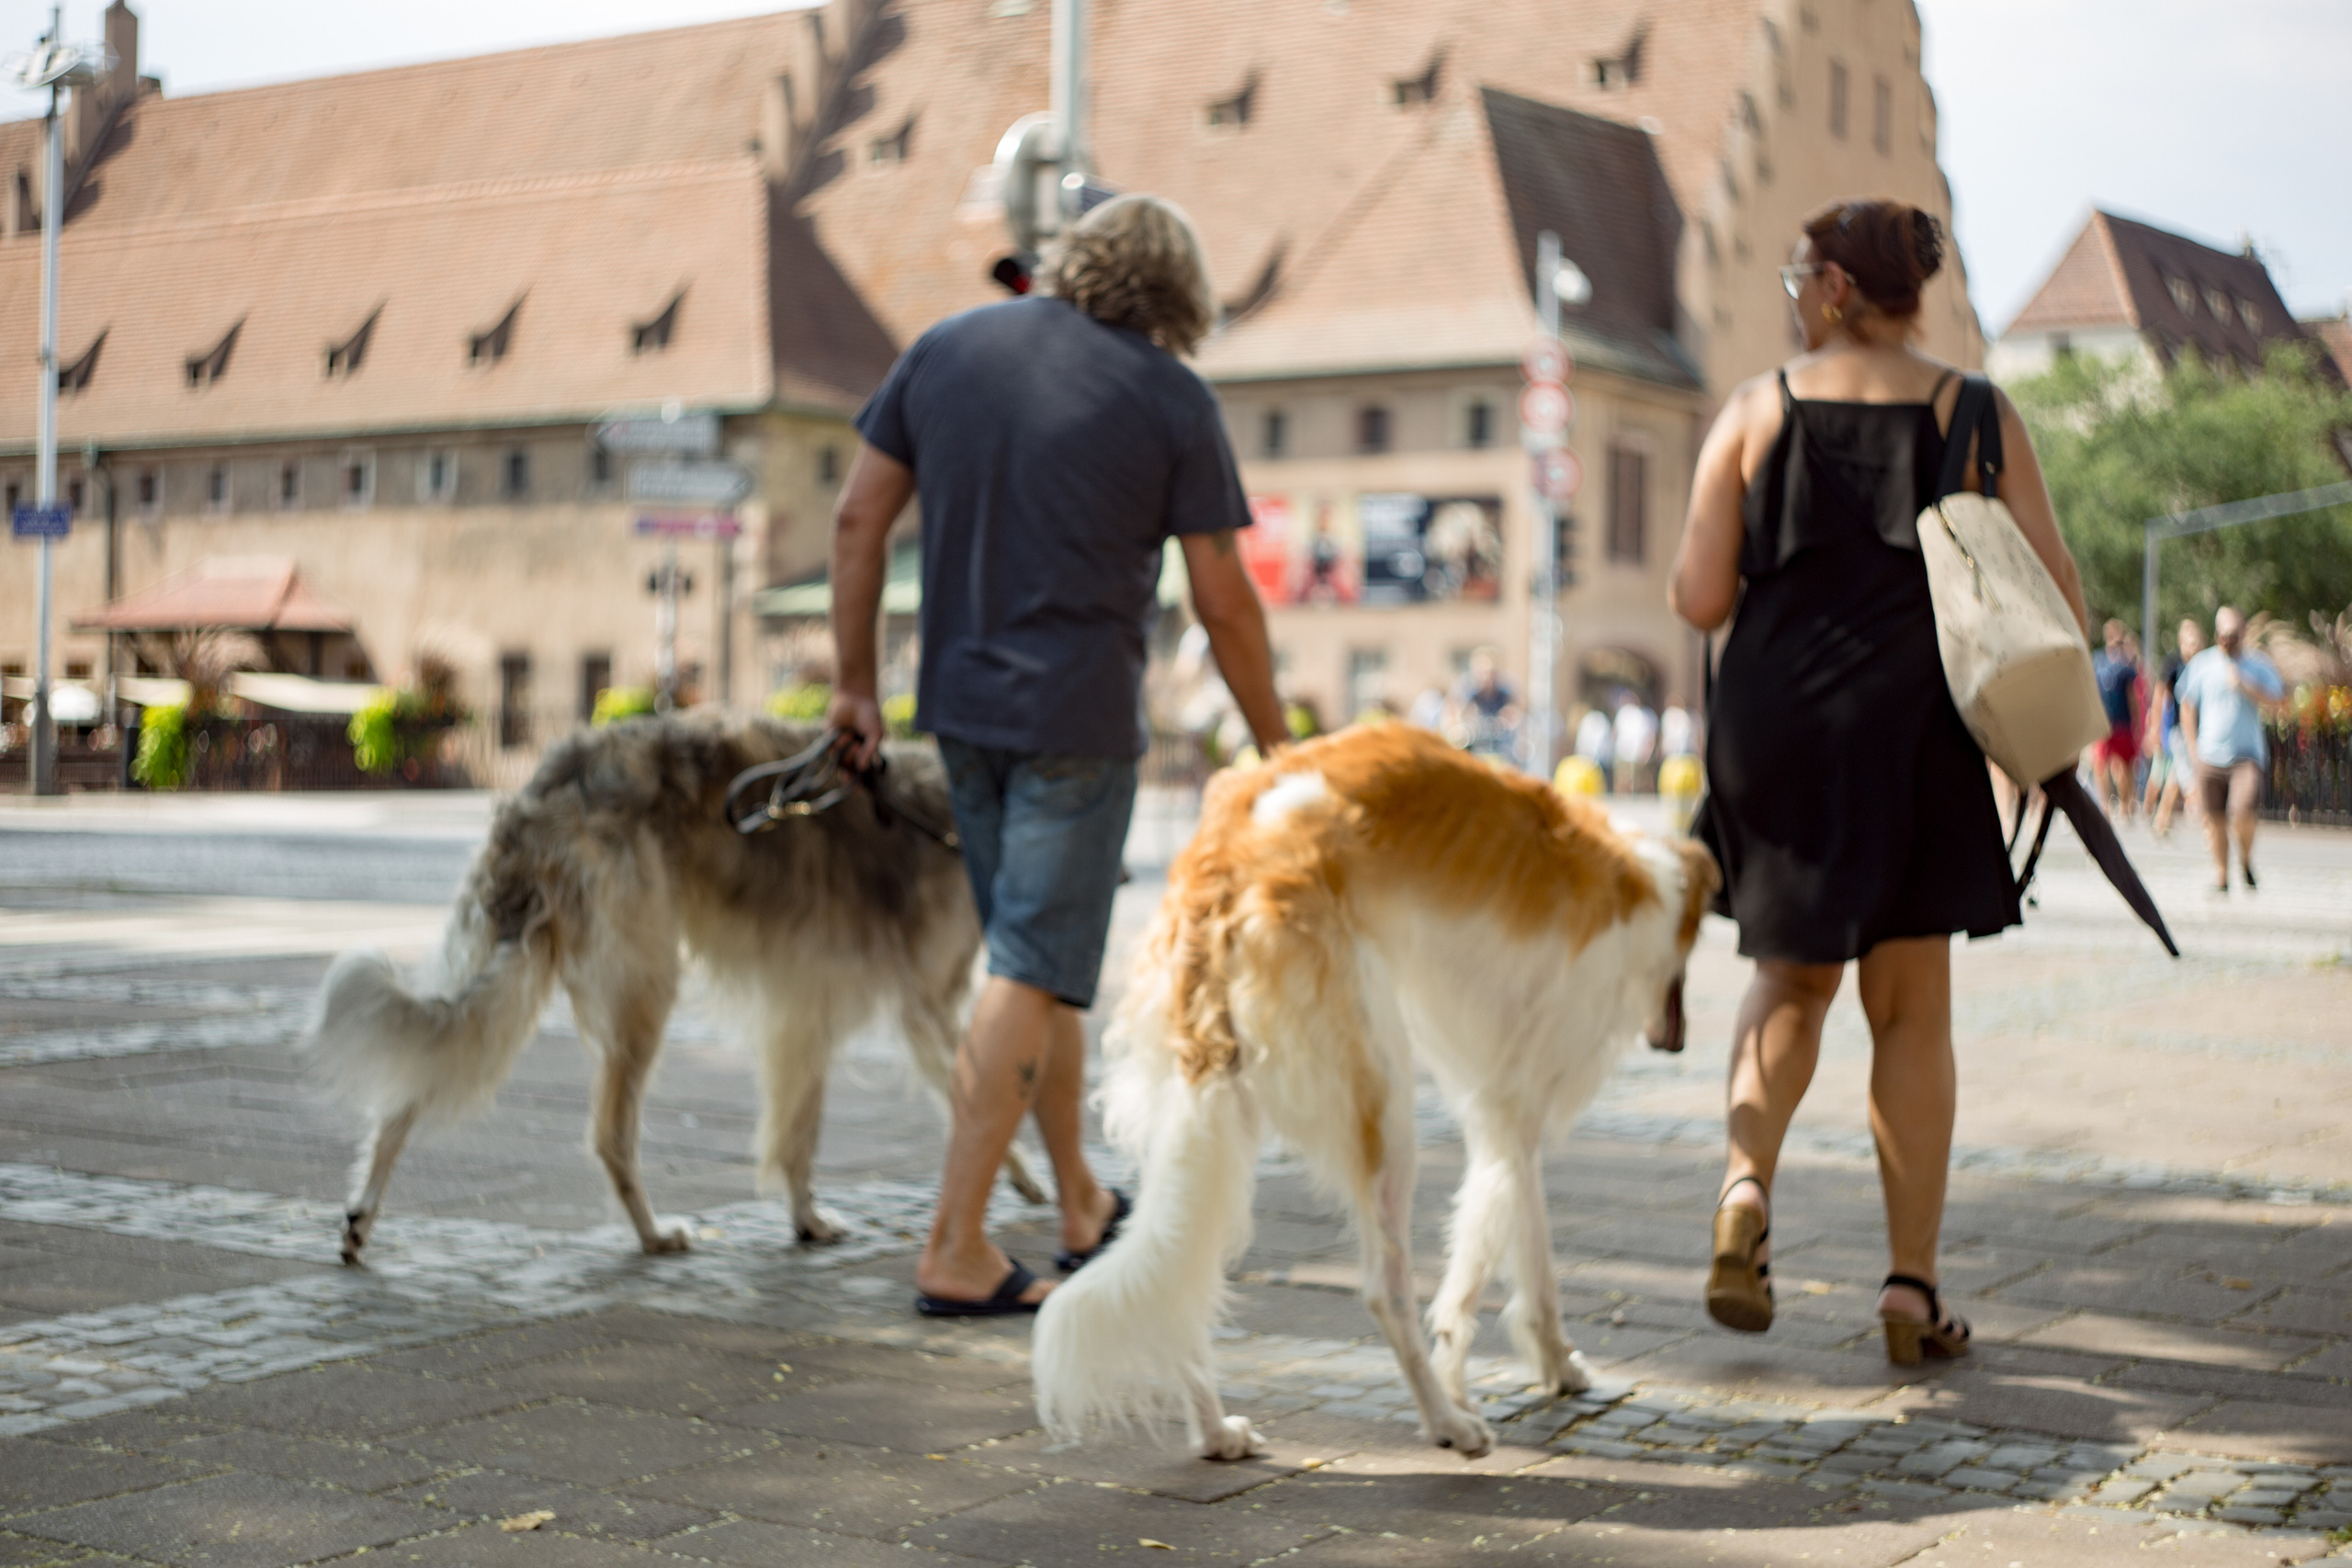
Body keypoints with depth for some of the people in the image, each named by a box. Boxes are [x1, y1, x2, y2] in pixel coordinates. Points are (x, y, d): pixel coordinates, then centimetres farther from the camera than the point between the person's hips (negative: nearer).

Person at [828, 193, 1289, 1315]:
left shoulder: (944, 349, 5)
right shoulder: (1169, 396, -7)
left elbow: (857, 521, 5)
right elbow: (1224, 603, -5)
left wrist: (853, 683, 12)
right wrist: (1274, 748, 7)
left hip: (962, 707, 6)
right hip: (1077, 718, -5)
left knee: (1038, 956, 18)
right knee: (1032, 972, -1)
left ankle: (1081, 1206, 30)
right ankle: (955, 1252, -1)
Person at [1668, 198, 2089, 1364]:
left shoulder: (1754, 410, 1)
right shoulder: (1973, 413, 1)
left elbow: (1699, 600, -3)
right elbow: (2054, 591, -3)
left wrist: (1689, 574, 20)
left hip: (1774, 732, 1)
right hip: (1914, 739, -1)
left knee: (1792, 979, 18)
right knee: (1911, 1009, 9)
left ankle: (1746, 1181, -7)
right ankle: (1912, 1288, 9)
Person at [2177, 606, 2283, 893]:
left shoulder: (2259, 665, 2)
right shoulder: (2201, 664, 4)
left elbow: (2273, 698, -10)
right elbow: (2188, 707, 12)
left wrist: (2242, 684, -22)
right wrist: (2193, 746, 6)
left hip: (2247, 754, -2)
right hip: (2210, 756, 2)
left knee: (2243, 813, -18)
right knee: (2214, 818, 3)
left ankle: (2246, 861, 9)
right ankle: (2221, 875, 19)